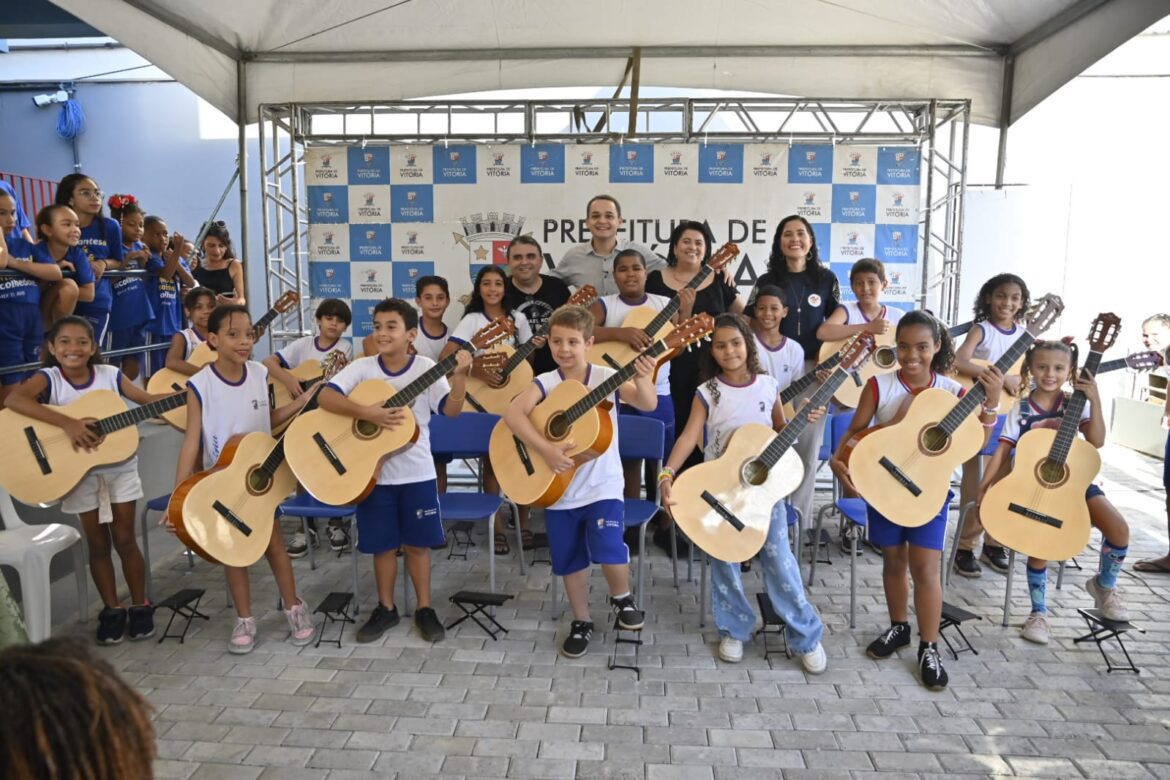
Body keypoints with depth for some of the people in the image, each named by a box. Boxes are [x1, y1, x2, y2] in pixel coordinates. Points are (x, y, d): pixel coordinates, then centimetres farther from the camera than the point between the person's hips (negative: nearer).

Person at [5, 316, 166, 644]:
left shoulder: (110, 374, -6)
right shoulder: (48, 378, -12)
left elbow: (148, 399, -7)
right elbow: (14, 400, -31)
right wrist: (68, 423, -37)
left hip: (118, 465, 1)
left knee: (124, 539, 7)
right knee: (98, 543, 9)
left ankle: (140, 605, 20)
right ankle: (112, 610, 23)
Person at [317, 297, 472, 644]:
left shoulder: (426, 368, -6)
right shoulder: (362, 368, -5)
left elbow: (451, 410, -15)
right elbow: (326, 397, -16)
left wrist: (460, 376, -31)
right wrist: (367, 412, -28)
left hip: (417, 473, -1)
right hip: (374, 472, 1)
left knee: (417, 543, 9)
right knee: (383, 545, 12)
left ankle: (425, 609, 24)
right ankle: (386, 608, 29)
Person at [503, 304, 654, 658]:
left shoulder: (606, 376, -7)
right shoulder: (544, 383, -5)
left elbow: (648, 405, -19)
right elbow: (513, 414, -21)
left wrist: (641, 381, -41)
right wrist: (545, 449, -31)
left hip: (602, 485, -2)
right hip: (559, 489, 2)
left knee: (610, 552, -17)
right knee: (570, 561, 12)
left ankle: (622, 598, 16)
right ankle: (581, 622, 35)